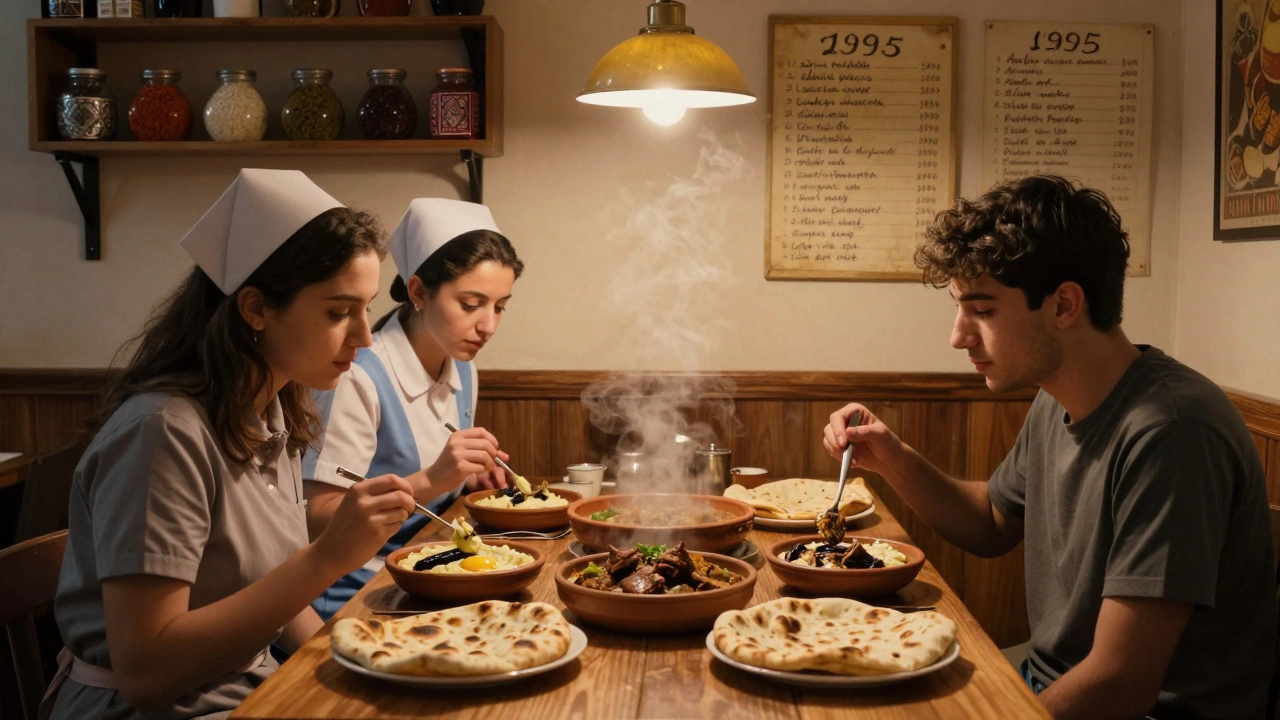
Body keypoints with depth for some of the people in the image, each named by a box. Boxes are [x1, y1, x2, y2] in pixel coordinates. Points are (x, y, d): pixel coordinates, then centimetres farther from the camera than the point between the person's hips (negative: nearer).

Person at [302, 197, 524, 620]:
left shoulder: (462, 371, 6)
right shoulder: (359, 378, -17)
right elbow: (319, 518, -18)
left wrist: (468, 479, -2)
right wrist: (430, 480, -27)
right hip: (356, 597, -7)